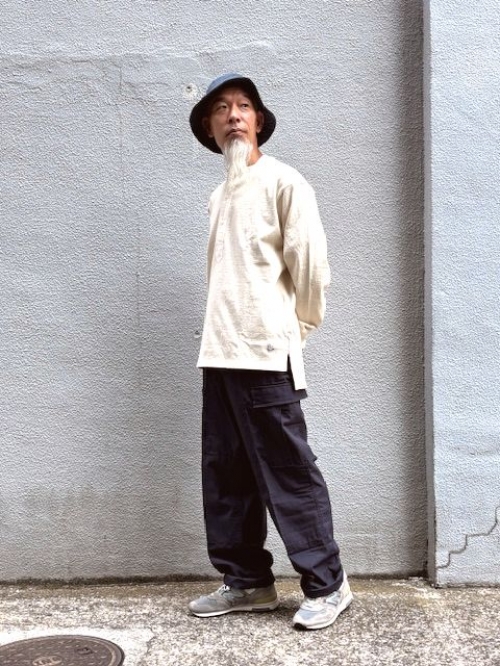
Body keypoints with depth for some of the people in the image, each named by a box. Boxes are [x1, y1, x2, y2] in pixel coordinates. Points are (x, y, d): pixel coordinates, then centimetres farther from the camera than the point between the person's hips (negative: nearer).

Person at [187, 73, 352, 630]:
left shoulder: (283, 182, -4)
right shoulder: (219, 197, 17)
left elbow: (310, 263, -7)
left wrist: (298, 325, 3)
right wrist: (223, 332, 13)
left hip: (266, 355, -7)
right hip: (219, 353, 7)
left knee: (288, 474, -2)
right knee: (226, 477, 11)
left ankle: (327, 585, 13)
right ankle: (248, 582, 25)